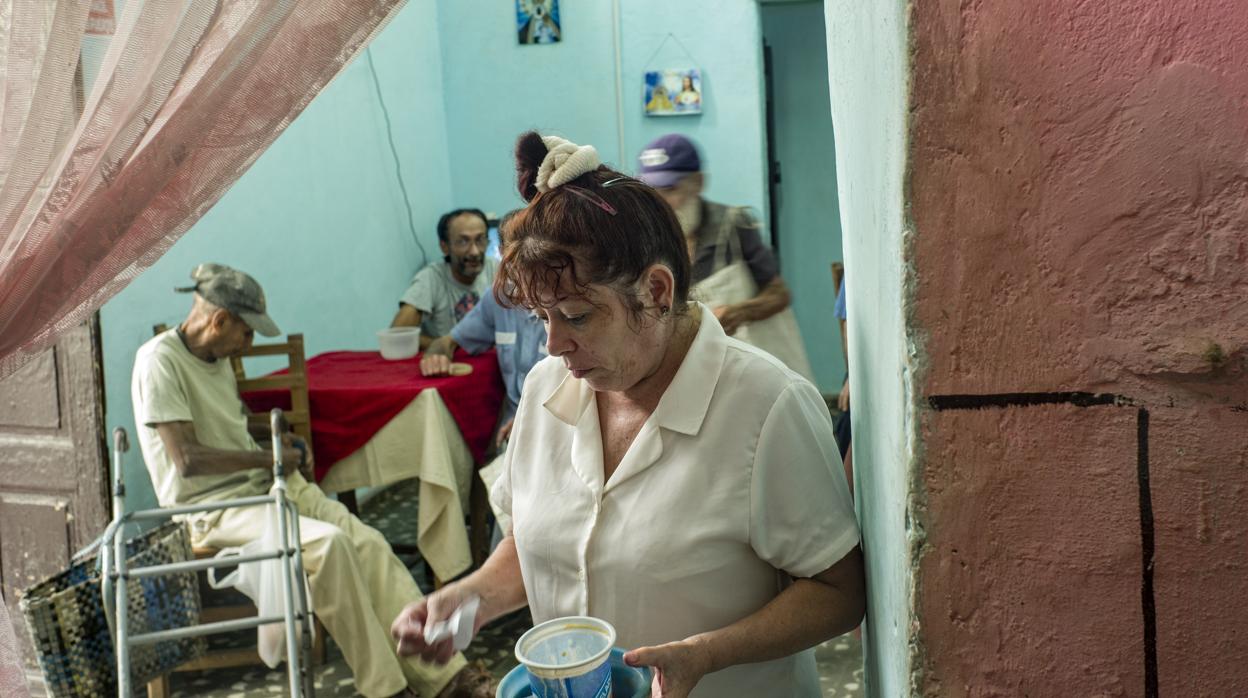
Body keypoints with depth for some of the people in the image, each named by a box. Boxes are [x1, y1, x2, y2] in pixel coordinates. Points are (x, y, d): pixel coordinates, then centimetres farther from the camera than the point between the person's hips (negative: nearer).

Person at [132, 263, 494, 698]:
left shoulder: (218, 358, 14)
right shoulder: (159, 361, -13)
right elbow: (188, 459, -21)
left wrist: (282, 448, 9)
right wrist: (267, 458, -10)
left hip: (264, 484, 8)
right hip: (212, 507, -8)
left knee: (368, 544, -13)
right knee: (330, 543, -30)